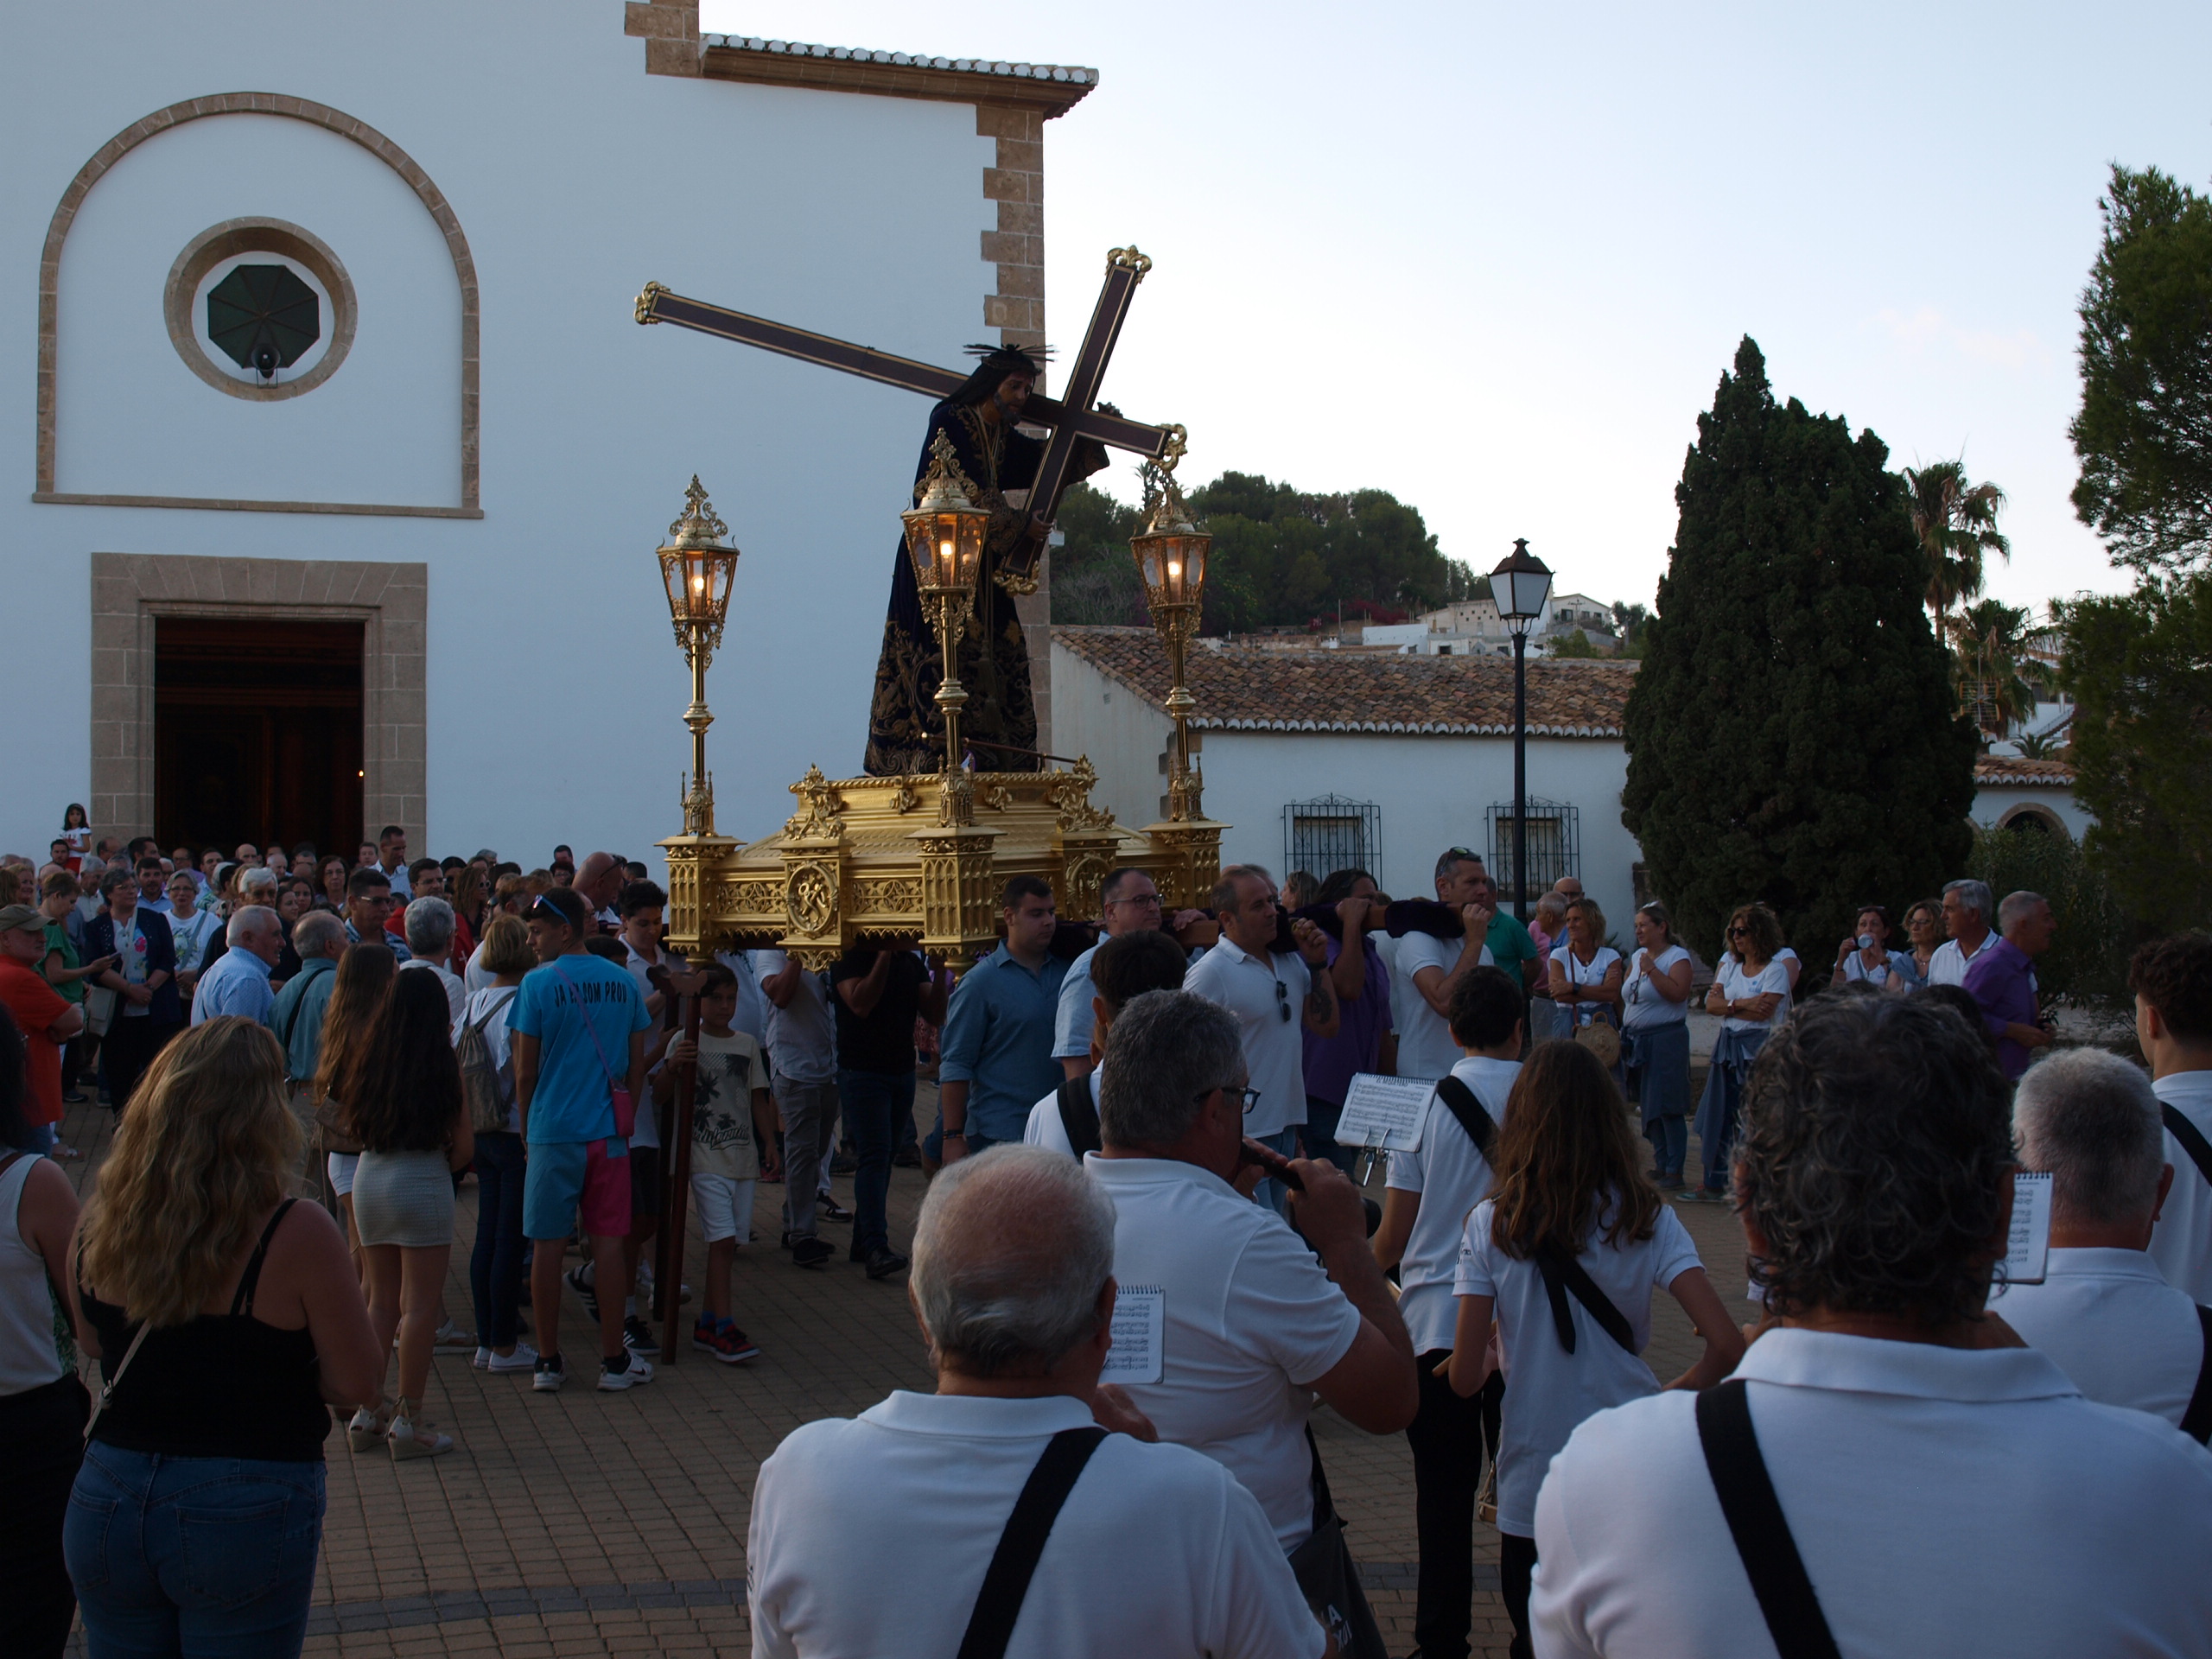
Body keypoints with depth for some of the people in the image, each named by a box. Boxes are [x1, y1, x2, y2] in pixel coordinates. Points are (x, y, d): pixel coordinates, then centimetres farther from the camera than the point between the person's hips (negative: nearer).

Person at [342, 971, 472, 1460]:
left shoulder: (370, 1061, 2)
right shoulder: (442, 1066, -8)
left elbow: (355, 1124, 10)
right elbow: (463, 1147, -6)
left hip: (368, 1178, 5)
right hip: (422, 1182, -5)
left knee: (381, 1300, 15)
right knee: (420, 1305, 1)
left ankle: (366, 1414, 17)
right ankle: (407, 1423, 1)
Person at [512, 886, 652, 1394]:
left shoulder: (538, 984, -8)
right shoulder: (622, 982, 3)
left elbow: (525, 1071, -4)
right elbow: (638, 1066, 8)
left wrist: (526, 1128, 9)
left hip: (553, 1132, -3)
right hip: (608, 1132, 3)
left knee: (546, 1246, 6)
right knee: (608, 1243, 8)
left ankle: (548, 1361, 11)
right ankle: (614, 1360, 13)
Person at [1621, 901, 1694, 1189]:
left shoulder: (1678, 957, -7)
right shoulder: (1637, 957, 15)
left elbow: (1678, 993, -22)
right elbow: (1625, 998, 20)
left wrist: (1651, 969, -19)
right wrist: (1624, 1030, 11)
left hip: (1665, 1040, -8)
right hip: (1636, 1041, 8)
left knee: (1668, 1107, -7)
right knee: (1648, 1106, 10)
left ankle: (1674, 1171, -3)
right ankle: (1660, 1164, 19)